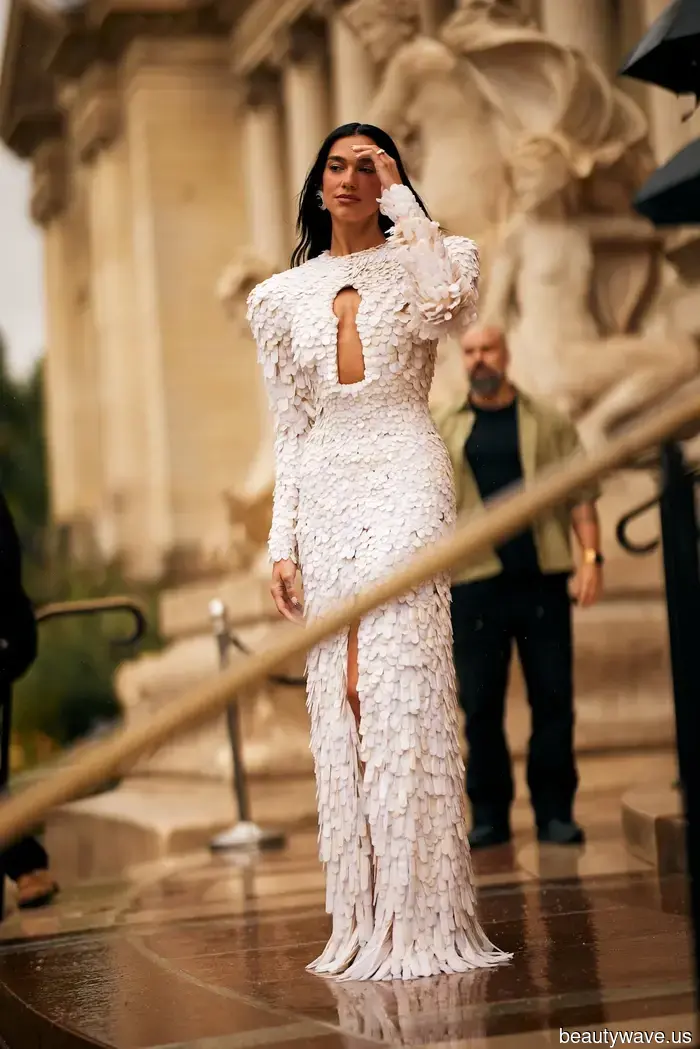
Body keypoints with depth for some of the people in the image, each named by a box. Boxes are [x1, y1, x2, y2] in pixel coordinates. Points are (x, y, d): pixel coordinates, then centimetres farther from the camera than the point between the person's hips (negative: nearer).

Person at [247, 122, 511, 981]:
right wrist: (282, 543, 7)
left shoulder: (418, 262, 9)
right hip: (326, 494, 4)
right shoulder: (285, 296, 18)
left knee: (393, 682, -15)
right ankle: (368, 921, 2)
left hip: (404, 479, -4)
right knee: (339, 698, -1)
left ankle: (420, 919, -13)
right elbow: (290, 432, 16)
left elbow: (441, 306, -18)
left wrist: (402, 199, -6)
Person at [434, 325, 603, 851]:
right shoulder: (444, 429, 12)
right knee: (480, 703, 3)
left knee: (553, 697, 0)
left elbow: (581, 495, 4)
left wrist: (591, 557, -8)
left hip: (542, 577, 0)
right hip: (475, 584, 1)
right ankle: (489, 815, 11)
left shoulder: (549, 423, 10)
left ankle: (555, 811, 8)